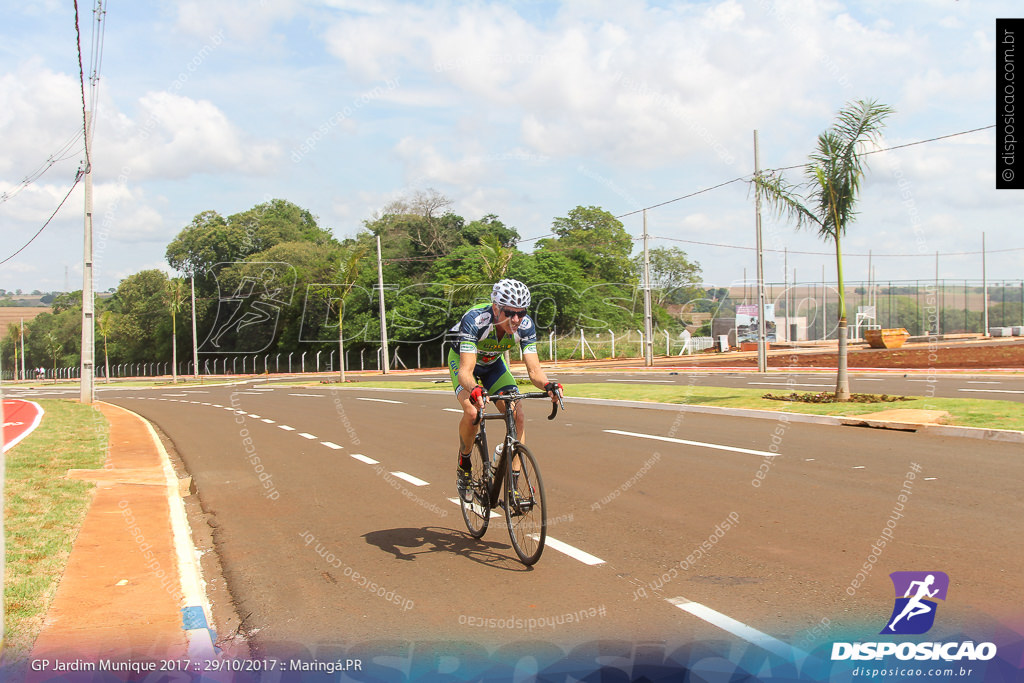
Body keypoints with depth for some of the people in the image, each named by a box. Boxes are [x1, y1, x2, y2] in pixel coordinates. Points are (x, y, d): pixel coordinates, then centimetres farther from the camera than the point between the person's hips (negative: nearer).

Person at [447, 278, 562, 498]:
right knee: (472, 412, -30)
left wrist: (547, 385, -52)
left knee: (517, 416, -16)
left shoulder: (526, 325, -28)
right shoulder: (474, 320, -39)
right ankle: (464, 463, -1)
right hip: (462, 360, -4)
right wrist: (474, 390, -67)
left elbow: (534, 369, -29)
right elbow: (466, 371, -46)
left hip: (493, 363, 4)